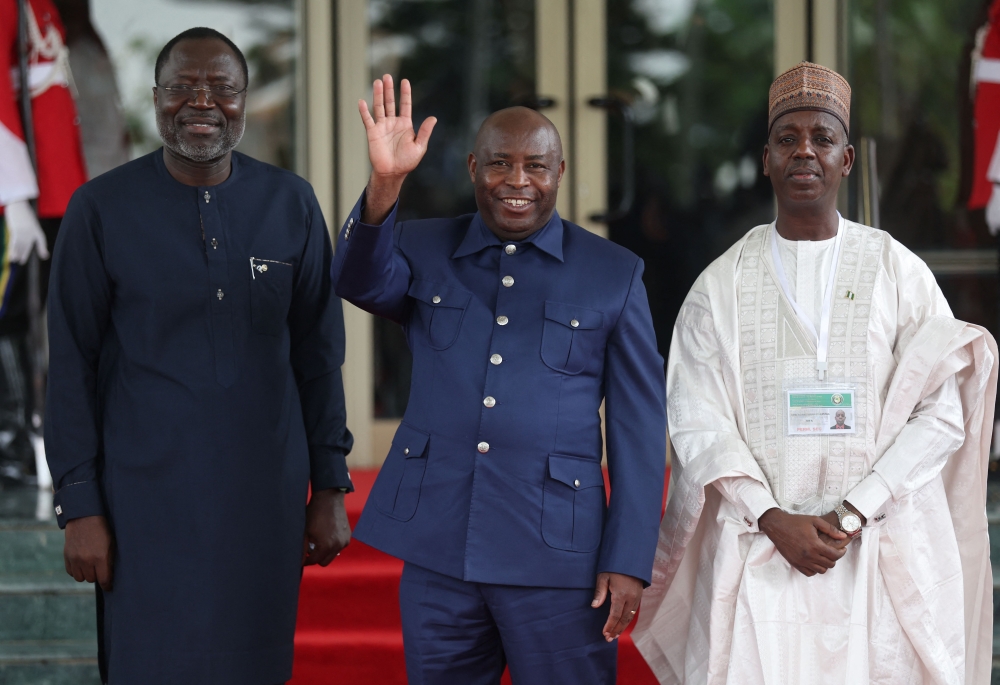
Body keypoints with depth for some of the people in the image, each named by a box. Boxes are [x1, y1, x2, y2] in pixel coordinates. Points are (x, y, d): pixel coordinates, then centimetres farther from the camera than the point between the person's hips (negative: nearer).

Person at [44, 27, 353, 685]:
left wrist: (331, 487, 6)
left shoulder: (291, 205, 4)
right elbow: (72, 365, -1)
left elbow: (318, 355, 9)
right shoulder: (102, 208, -2)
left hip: (267, 498, 2)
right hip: (147, 500, -2)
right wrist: (80, 506, -5)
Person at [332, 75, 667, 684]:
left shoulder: (614, 275, 4)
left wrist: (629, 561, -3)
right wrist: (385, 183, -31)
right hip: (436, 549, 2)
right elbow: (361, 281, -13)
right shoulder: (425, 251, 9)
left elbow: (639, 427, 3)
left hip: (556, 557, -2)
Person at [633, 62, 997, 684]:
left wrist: (852, 515, -11)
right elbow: (697, 423, 0)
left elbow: (942, 412, -2)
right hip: (755, 552, 0)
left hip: (881, 553, 0)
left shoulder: (899, 271, 4)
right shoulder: (723, 284, 6)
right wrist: (775, 521, -12)